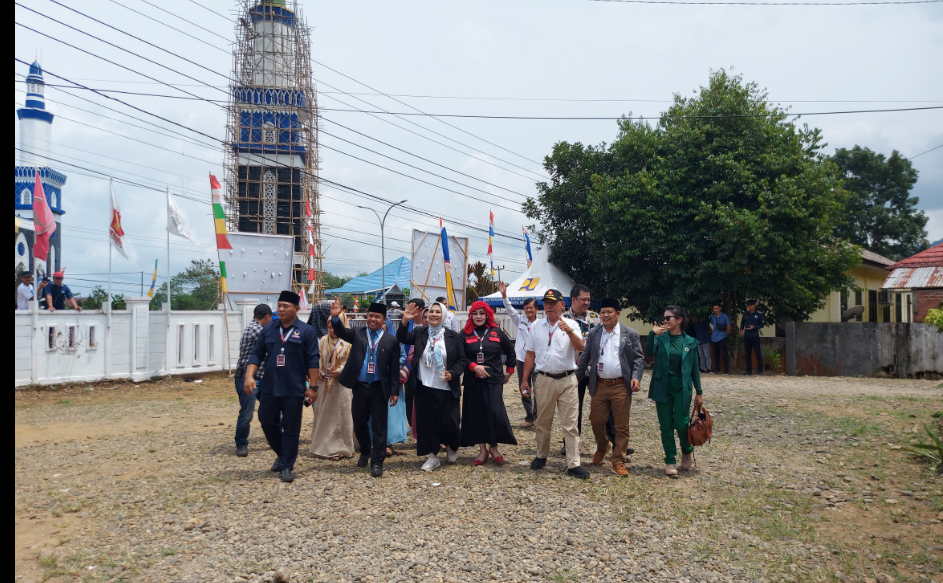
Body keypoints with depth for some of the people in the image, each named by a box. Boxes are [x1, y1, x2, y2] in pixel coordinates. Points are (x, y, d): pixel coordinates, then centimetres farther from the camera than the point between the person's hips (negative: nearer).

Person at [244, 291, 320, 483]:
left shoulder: (306, 331, -4)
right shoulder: (268, 330, 7)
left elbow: (313, 361, -5)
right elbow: (257, 355, 7)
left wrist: (313, 387, -9)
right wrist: (249, 376, -7)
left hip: (294, 390, -4)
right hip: (269, 388, 4)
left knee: (291, 429, 3)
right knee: (267, 423, 9)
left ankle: (287, 466, 14)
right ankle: (282, 454, 33)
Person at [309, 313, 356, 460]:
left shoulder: (349, 342, -5)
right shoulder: (323, 341, 10)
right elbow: (319, 359, 12)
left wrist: (339, 371, -19)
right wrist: (321, 373, -2)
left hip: (342, 384, -5)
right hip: (325, 383, 5)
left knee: (339, 415, -2)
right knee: (324, 414, 9)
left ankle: (339, 448, 5)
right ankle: (322, 446, 19)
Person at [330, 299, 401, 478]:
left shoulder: (391, 340, -1)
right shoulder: (357, 334, 4)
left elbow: (394, 369, -1)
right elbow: (341, 332, -17)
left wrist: (394, 391, -5)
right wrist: (335, 317, -37)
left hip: (379, 389, -2)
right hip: (359, 387, 2)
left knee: (379, 426, 1)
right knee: (359, 424, 15)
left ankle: (377, 462, 8)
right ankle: (365, 452, 39)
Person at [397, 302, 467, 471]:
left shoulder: (453, 336, 1)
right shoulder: (419, 332, 4)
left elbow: (462, 360, 3)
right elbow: (402, 338, -11)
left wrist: (453, 373, -14)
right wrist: (405, 321, -27)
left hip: (447, 388, -1)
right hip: (425, 387, 1)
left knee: (450, 422, 1)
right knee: (428, 422, 4)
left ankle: (451, 448, 31)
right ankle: (432, 457, 17)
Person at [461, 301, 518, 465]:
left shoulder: (496, 332, 3)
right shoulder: (466, 334, 2)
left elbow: (510, 351, 13)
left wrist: (509, 370, 13)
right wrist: (474, 366, -14)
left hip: (494, 379, -1)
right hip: (473, 381, 1)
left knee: (495, 413, -9)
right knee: (476, 414, 4)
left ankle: (493, 447, 10)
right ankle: (482, 449, 16)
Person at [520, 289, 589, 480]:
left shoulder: (571, 325, -1)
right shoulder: (536, 326, 7)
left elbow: (579, 347, -18)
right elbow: (530, 355, 10)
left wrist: (569, 331, -35)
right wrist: (525, 380, 7)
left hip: (567, 380, -2)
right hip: (544, 380, 3)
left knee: (570, 424, -1)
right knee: (543, 422, 14)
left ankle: (573, 464, 2)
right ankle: (541, 456, 29)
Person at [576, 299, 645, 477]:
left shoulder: (630, 334, 2)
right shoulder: (594, 334, 9)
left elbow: (639, 359, 0)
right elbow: (585, 358, 12)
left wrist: (636, 377, -15)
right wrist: (577, 378, 7)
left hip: (621, 387, -2)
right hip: (599, 386, 2)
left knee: (621, 426, 1)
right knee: (596, 421, 7)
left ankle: (618, 463, 11)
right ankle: (602, 448, 37)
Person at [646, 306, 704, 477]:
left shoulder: (690, 342, 2)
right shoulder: (660, 338, 1)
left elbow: (694, 368, 7)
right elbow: (649, 352, -18)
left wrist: (699, 392, 6)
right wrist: (652, 334, -33)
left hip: (682, 389, -1)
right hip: (662, 387, 1)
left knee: (681, 424, -4)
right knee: (666, 426, 4)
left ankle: (687, 451, 26)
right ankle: (670, 461, 15)